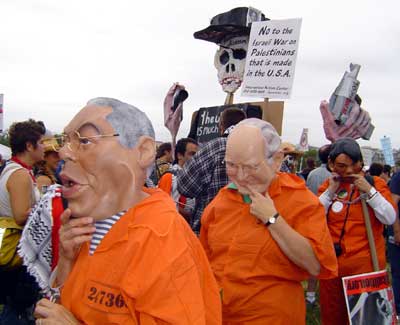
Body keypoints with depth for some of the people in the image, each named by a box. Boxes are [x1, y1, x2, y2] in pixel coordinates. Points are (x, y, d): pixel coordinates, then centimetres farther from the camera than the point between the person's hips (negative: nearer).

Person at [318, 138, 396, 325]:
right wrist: (331, 191, -9)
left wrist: (369, 190, -16)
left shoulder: (375, 183, 0)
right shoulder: (328, 185, 6)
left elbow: (390, 218, -10)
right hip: (332, 263, 3)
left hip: (365, 264, -2)